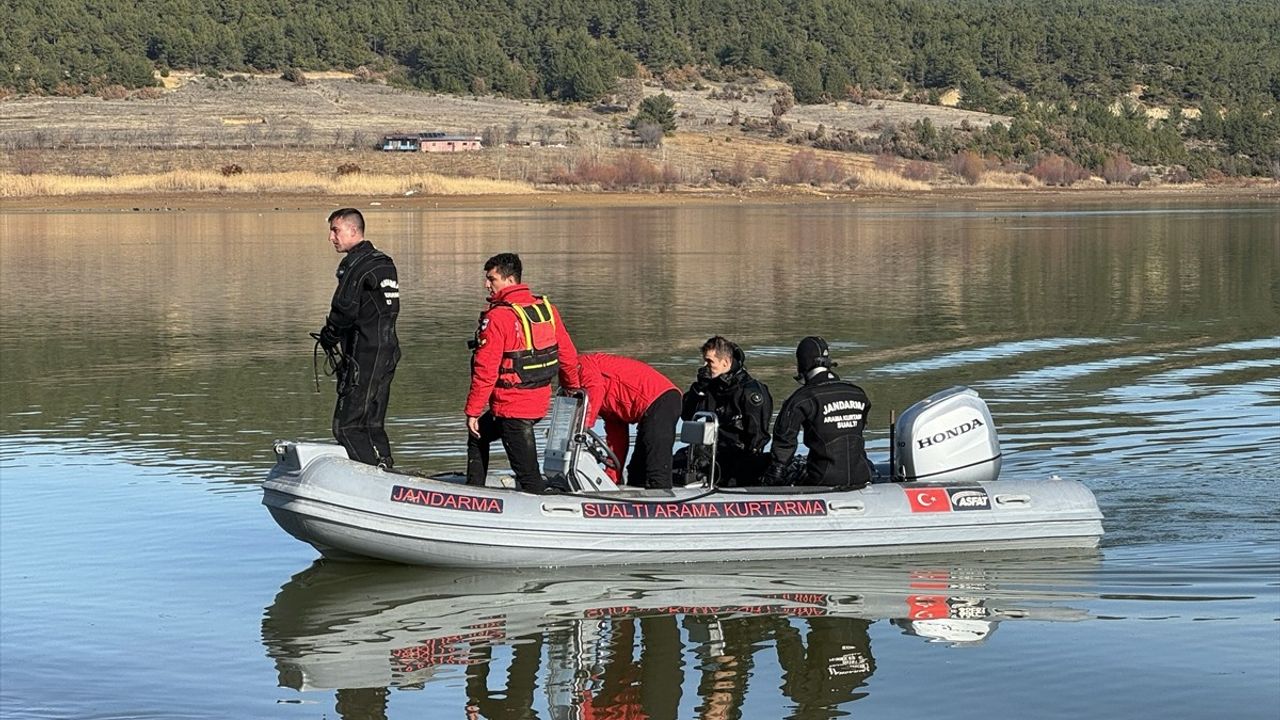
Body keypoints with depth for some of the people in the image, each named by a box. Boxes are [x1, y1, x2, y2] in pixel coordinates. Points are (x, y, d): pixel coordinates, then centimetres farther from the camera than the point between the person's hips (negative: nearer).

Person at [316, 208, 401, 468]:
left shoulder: (356, 265, -13)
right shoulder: (384, 262, 16)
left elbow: (344, 310, -19)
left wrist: (328, 337, 1)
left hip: (365, 356, -10)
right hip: (388, 351, 10)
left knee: (347, 426, -8)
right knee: (371, 424, 15)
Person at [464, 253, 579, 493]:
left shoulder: (497, 317, -17)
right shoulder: (547, 309, 4)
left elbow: (486, 370, -18)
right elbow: (567, 353, 11)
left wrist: (472, 411, -11)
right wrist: (572, 385, 29)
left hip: (512, 408, -8)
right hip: (540, 401, 8)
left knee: (529, 476, -4)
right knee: (478, 436, 27)